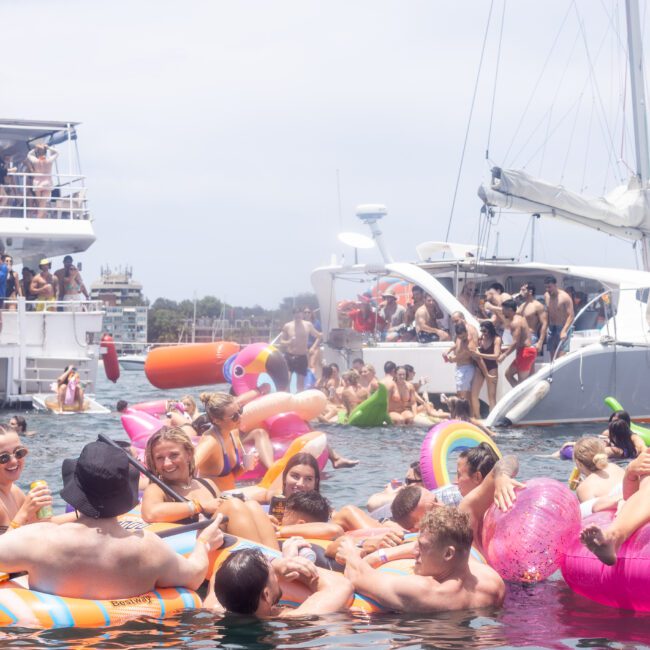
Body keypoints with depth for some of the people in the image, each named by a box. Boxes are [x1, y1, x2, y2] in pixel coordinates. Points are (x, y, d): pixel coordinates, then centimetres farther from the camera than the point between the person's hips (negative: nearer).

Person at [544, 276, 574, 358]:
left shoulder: (565, 297, -15)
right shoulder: (546, 296, 4)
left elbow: (571, 316, -17)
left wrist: (564, 331, -26)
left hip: (562, 328, -6)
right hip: (551, 329, 6)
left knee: (561, 357, -13)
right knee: (553, 358, 6)